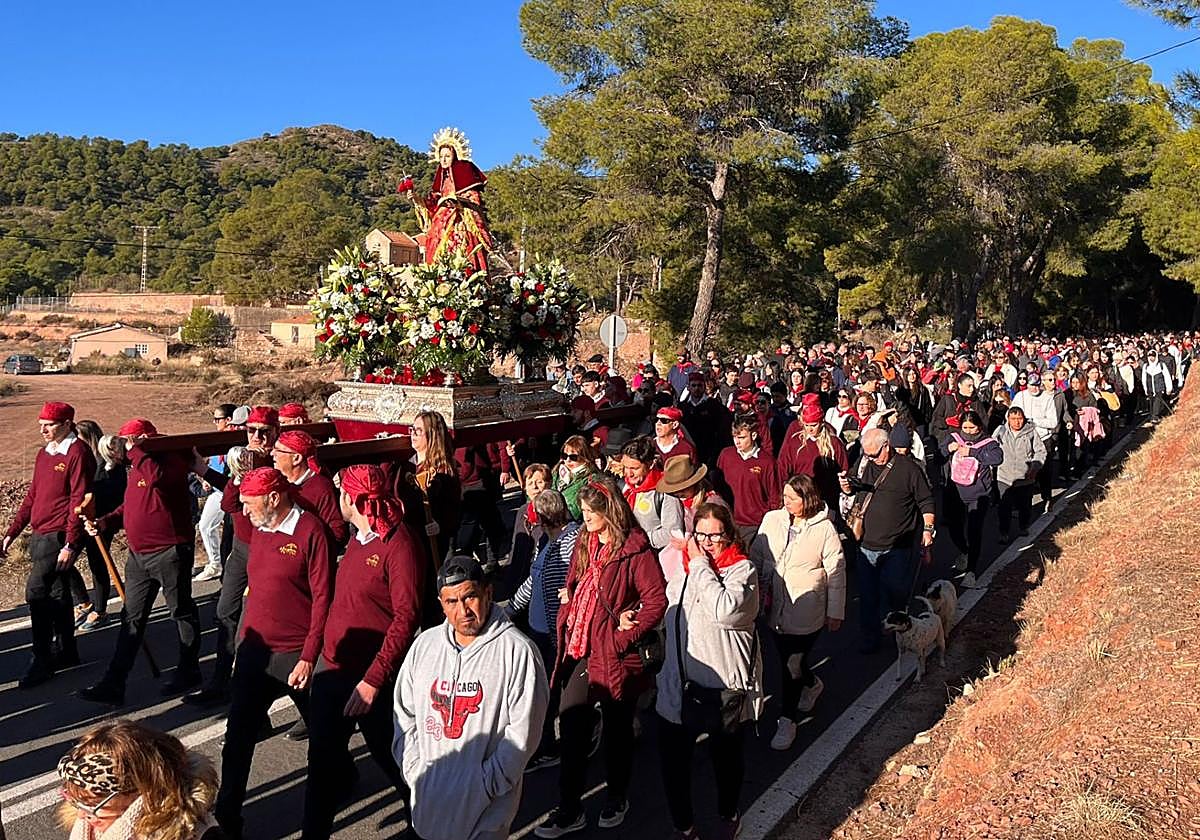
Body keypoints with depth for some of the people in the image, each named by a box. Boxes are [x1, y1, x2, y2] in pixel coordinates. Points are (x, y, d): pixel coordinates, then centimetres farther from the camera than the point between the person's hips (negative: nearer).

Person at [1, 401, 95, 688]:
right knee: (56, 594, 14)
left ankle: (42, 660, -1)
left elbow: (79, 500, -17)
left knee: (37, 592, -11)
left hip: (59, 536, -9)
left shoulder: (78, 453, -13)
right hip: (40, 535, 9)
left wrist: (71, 544, -20)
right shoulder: (44, 454, 15)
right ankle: (67, 653, 24)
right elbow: (32, 495, 20)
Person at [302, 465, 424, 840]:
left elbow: (406, 617, -22)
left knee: (389, 756, 12)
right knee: (322, 759, 12)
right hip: (333, 668, 7)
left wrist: (374, 679, -23)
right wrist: (326, 654, 13)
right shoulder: (357, 538, 7)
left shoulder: (399, 545, -18)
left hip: (373, 678, -7)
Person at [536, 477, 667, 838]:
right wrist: (567, 608, 0)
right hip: (580, 650, 6)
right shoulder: (584, 543, 8)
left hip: (615, 655, -6)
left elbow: (657, 598, -18)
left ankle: (617, 798, 35)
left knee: (617, 728, 13)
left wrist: (623, 637, -20)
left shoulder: (634, 549, -14)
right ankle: (569, 811, 20)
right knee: (571, 726, 7)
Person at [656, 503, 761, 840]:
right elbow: (663, 607, 22)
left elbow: (724, 609, -34)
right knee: (672, 757, 11)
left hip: (724, 684, -4)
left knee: (727, 755, 19)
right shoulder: (679, 563, 2)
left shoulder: (743, 570, -14)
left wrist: (700, 566, -24)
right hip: (678, 682, 4)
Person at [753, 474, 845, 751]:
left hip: (806, 611, -4)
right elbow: (756, 556, 8)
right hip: (776, 608, 5)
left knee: (793, 666, -1)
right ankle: (812, 685, 50)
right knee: (788, 661, 19)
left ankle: (787, 720, 17)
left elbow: (836, 572, -5)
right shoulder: (771, 520, -2)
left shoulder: (824, 528, -11)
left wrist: (835, 612, -2)